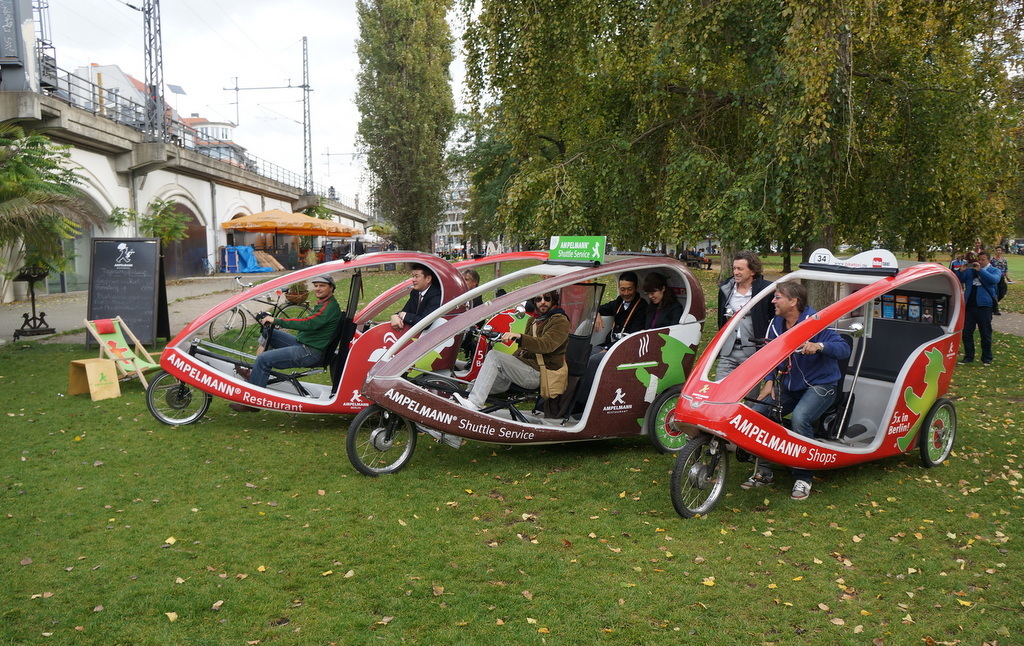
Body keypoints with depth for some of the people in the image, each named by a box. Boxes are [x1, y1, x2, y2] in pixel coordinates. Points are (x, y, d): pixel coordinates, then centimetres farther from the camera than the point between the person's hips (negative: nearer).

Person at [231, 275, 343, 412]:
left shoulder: (330, 306, -15)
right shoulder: (322, 304, 19)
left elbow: (309, 323, -27)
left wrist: (276, 321, -24)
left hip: (310, 353, -11)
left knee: (263, 359, -17)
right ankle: (254, 374, 8)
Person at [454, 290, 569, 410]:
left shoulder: (561, 321, -5)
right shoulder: (534, 321, 23)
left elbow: (546, 345, -24)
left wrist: (519, 337, -38)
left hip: (539, 374, -9)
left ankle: (474, 403, -32)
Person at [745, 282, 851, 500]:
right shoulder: (776, 324, 3)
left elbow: (844, 349, -23)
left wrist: (819, 346, -41)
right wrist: (769, 381, -5)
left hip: (820, 385, -6)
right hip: (790, 386, 7)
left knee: (800, 417, -34)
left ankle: (802, 478, -18)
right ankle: (764, 472, 2)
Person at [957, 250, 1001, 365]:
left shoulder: (994, 271, 6)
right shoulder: (970, 270, 13)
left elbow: (994, 280, -16)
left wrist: (980, 270, -22)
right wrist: (961, 271, -11)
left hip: (984, 306, -3)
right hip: (969, 305, 3)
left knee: (985, 334, 4)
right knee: (966, 332, 5)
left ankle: (987, 358, 15)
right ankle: (968, 357, 15)